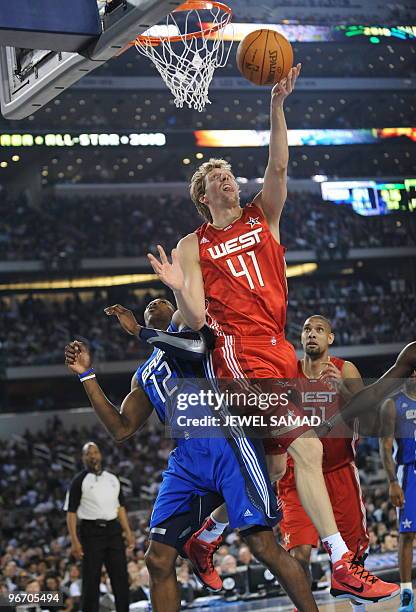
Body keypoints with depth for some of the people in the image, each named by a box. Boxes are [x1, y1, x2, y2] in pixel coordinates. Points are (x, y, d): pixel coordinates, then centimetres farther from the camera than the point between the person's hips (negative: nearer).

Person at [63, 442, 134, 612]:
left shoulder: (112, 478, 14)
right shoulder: (79, 481, -1)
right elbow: (71, 512, -4)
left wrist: (128, 532, 11)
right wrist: (74, 541, -13)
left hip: (113, 531, 5)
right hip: (91, 532, -5)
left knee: (121, 577, 5)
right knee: (91, 580, -3)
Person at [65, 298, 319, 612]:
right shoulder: (144, 376, 30)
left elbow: (197, 345, -12)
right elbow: (122, 429, 23)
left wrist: (137, 330, 0)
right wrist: (87, 375, 21)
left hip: (226, 440, -7)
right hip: (187, 456, 7)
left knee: (263, 545, -15)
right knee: (158, 559, 0)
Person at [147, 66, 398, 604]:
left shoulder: (263, 218, 17)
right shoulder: (192, 247, 7)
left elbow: (279, 167, 0)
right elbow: (195, 321, 0)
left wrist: (277, 106, -12)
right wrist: (179, 290, -20)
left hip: (278, 352, 6)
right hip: (240, 352, -6)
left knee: (271, 465, 9)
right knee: (306, 448, -20)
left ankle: (203, 537, 27)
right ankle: (342, 567, -23)